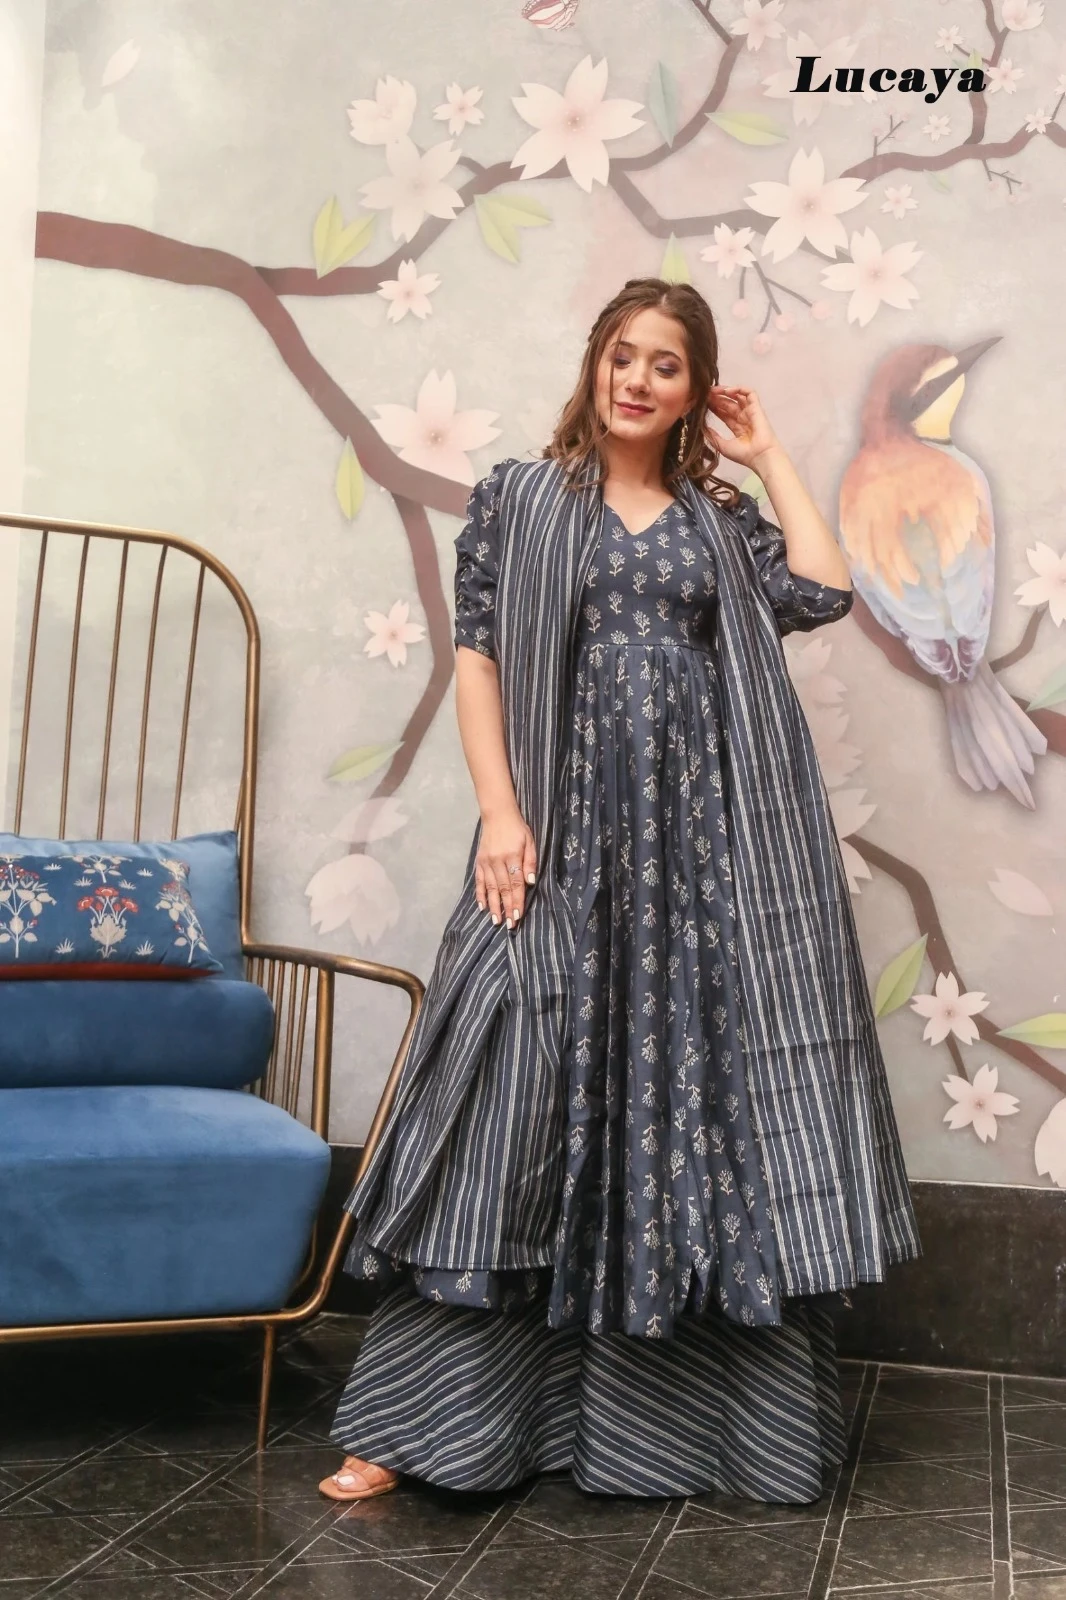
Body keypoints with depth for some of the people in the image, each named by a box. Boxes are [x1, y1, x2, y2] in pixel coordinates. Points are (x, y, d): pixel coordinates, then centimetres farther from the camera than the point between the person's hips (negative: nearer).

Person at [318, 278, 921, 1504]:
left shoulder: (723, 519, 15)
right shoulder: (518, 495, 9)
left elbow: (823, 593, -1)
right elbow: (478, 657, 2)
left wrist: (767, 454, 9)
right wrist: (499, 814, -10)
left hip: (705, 842, 2)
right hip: (567, 833, -2)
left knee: (706, 1094, 2)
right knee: (523, 1093, -6)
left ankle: (723, 1415, 13)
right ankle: (412, 1424, 1)